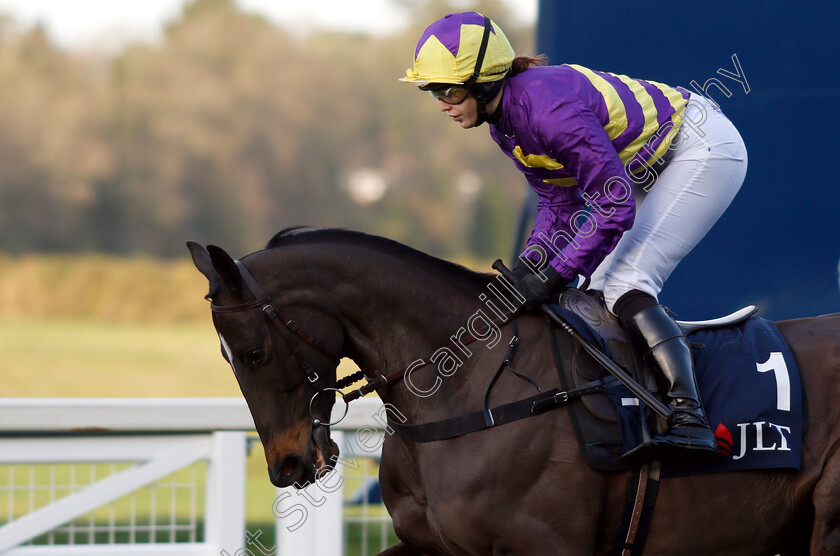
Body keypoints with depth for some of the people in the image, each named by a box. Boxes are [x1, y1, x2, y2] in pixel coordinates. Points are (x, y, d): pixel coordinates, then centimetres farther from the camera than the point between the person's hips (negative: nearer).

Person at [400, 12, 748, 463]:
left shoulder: (550, 108, -32)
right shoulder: (504, 121, -2)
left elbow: (615, 205, -30)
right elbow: (560, 205, 6)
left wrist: (555, 277, -29)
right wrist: (526, 269, -8)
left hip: (705, 150, -10)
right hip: (656, 165, 10)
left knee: (625, 284, -21)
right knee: (600, 289, 8)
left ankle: (689, 419, -31)